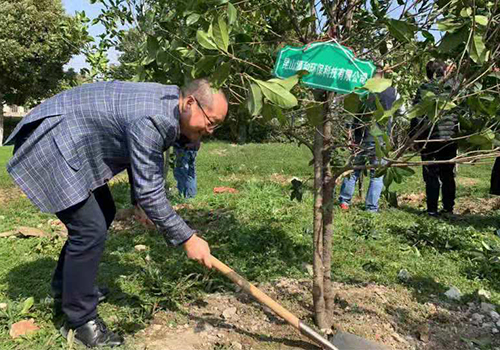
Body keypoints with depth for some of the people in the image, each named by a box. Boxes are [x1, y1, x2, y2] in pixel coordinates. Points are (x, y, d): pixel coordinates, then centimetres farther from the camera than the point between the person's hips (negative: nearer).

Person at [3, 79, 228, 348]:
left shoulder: (168, 102, 2)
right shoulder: (153, 120, -29)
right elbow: (149, 192, -27)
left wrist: (141, 204, 16)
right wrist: (186, 238, -21)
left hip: (70, 144, 11)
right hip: (50, 146, -11)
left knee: (104, 213, 18)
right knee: (90, 229, -14)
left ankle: (64, 285, 36)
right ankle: (79, 320, 4)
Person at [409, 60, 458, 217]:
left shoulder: (424, 89, -6)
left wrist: (414, 136, -4)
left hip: (430, 139, -3)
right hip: (450, 139, 3)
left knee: (431, 176, 4)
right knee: (448, 175, 13)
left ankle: (432, 210, 5)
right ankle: (448, 208, 18)